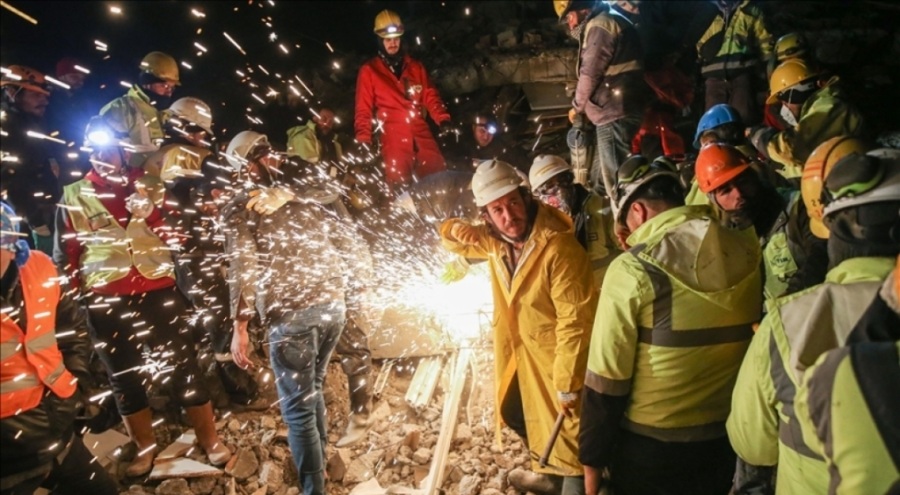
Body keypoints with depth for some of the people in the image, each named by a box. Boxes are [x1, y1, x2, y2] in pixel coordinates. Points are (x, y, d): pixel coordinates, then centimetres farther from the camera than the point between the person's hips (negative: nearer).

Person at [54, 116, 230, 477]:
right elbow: (66, 257, 6)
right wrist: (84, 290, 2)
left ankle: (210, 441, 20)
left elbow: (175, 236, 7)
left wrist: (151, 211, -7)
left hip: (159, 293, 0)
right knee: (126, 379, 13)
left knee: (184, 369, 5)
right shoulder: (74, 196, 3)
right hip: (107, 304, 1)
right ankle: (145, 450, 31)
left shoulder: (149, 186, 5)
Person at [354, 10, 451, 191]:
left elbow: (430, 96, 14)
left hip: (421, 133, 3)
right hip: (393, 136, -3)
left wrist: (443, 119, -3)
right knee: (400, 184, -7)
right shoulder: (369, 70, 7)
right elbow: (363, 108, 4)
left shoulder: (416, 66, 18)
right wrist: (364, 138, -8)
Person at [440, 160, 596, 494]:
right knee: (516, 414, 27)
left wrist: (567, 385, -23)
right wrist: (455, 229, -10)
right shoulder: (495, 240, -4)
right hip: (522, 355, 9)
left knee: (566, 432, 3)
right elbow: (454, 243, 15)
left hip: (557, 358, -9)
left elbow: (575, 322, -28)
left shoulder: (558, 249, -30)